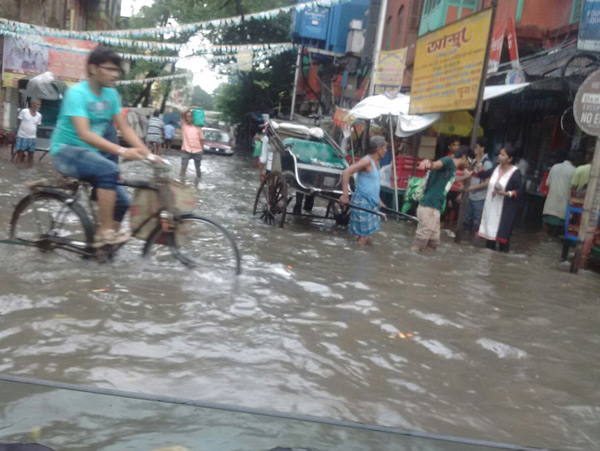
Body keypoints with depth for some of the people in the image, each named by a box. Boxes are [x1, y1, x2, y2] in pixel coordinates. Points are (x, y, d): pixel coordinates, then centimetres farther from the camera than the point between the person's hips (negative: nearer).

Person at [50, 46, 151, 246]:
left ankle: (105, 244, 10)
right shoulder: (77, 93, -18)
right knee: (110, 170, -33)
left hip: (90, 152, 7)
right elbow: (84, 134, -30)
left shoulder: (111, 94, 3)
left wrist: (147, 153, -17)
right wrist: (122, 151, -41)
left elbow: (125, 128, 0)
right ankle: (104, 231, -26)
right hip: (66, 151, -7)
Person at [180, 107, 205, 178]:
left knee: (197, 167, 15)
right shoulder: (184, 125, 1)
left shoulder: (198, 127, 1)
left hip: (197, 151, 1)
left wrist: (202, 149, 1)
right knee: (183, 167, -9)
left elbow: (201, 139, 4)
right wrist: (190, 108, -18)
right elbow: (182, 115, -13)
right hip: (186, 150, -1)